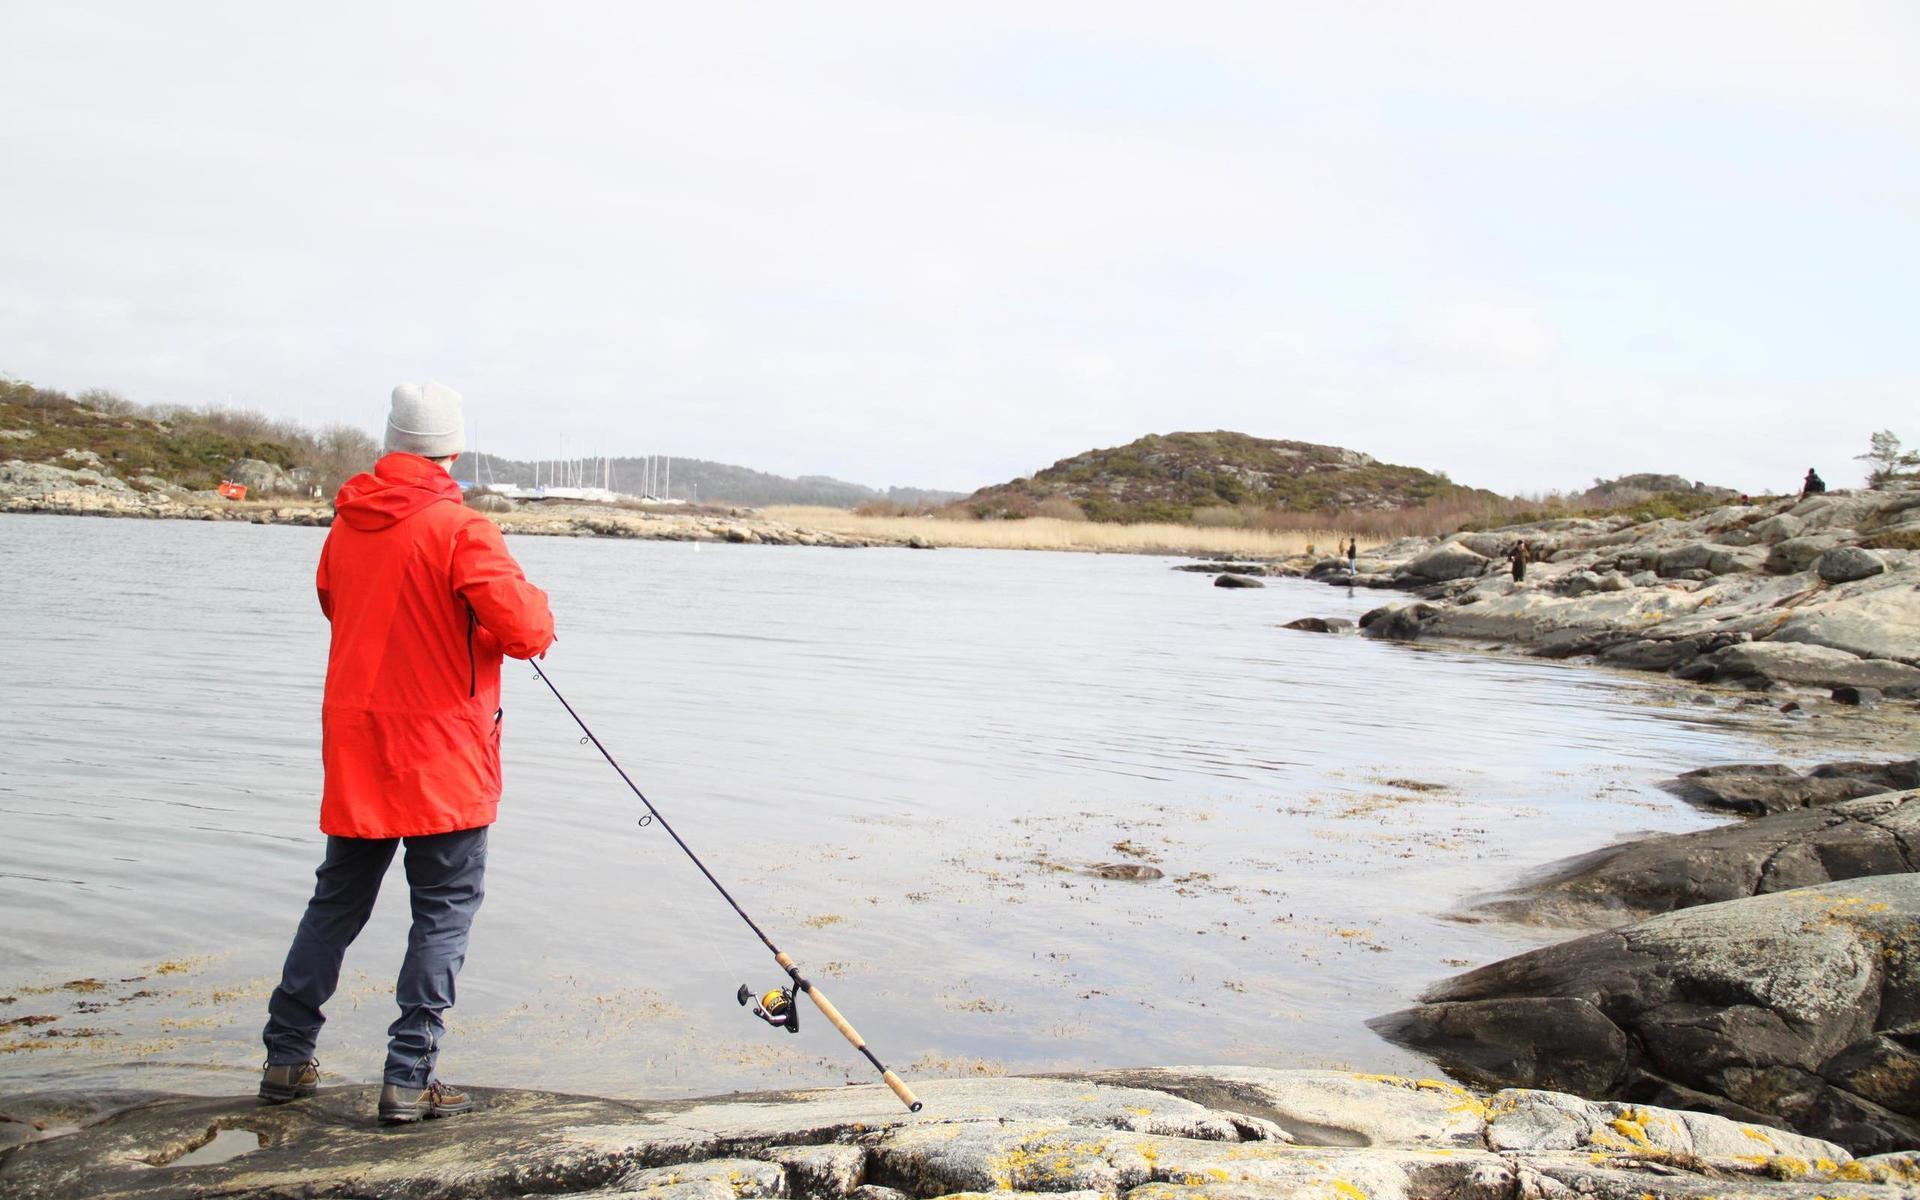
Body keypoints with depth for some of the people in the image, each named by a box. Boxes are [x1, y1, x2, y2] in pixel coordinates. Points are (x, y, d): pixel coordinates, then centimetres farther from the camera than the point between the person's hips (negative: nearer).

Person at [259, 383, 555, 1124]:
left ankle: (287, 1057, 24)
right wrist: (532, 602, 5)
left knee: (337, 901, 18)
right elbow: (525, 632, -16)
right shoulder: (460, 529, -14)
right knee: (446, 909, 3)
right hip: (441, 755, -6)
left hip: (354, 751, 6)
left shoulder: (346, 526, 6)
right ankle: (409, 1078, 1)